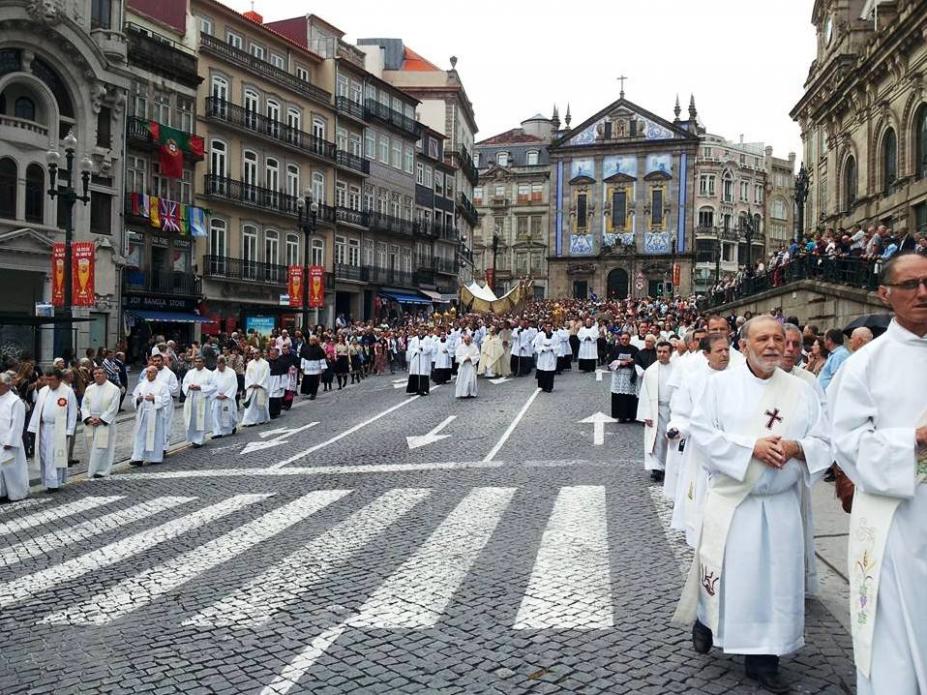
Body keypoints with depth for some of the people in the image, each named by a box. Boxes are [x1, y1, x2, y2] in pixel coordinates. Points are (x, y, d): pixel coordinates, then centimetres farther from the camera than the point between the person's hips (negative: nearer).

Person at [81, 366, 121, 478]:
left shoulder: (114, 389, -4)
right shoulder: (89, 389, 12)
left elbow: (113, 409, -9)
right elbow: (84, 405, 9)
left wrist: (101, 420, -14)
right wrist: (88, 418, -7)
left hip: (105, 424, -5)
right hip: (90, 424, 5)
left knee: (101, 448, -8)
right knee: (92, 448, 7)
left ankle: (102, 471, -3)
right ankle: (94, 470, 15)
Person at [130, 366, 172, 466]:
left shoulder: (162, 385, -2)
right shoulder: (141, 384, 11)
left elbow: (166, 399, -8)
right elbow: (134, 396, 13)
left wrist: (154, 398, -20)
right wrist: (138, 399, -10)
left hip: (155, 415, -4)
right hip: (142, 414, 4)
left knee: (155, 435, 2)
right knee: (140, 436, 0)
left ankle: (155, 458, 13)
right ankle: (138, 458, 0)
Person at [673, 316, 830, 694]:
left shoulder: (802, 391, 5)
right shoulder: (721, 383, -1)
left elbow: (823, 444, 5)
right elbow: (702, 430, -7)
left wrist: (795, 447, -16)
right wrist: (751, 447, -17)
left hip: (780, 503, 2)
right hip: (730, 498, -2)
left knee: (776, 577, 5)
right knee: (724, 571, 4)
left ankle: (763, 656, 18)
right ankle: (706, 621, 34)